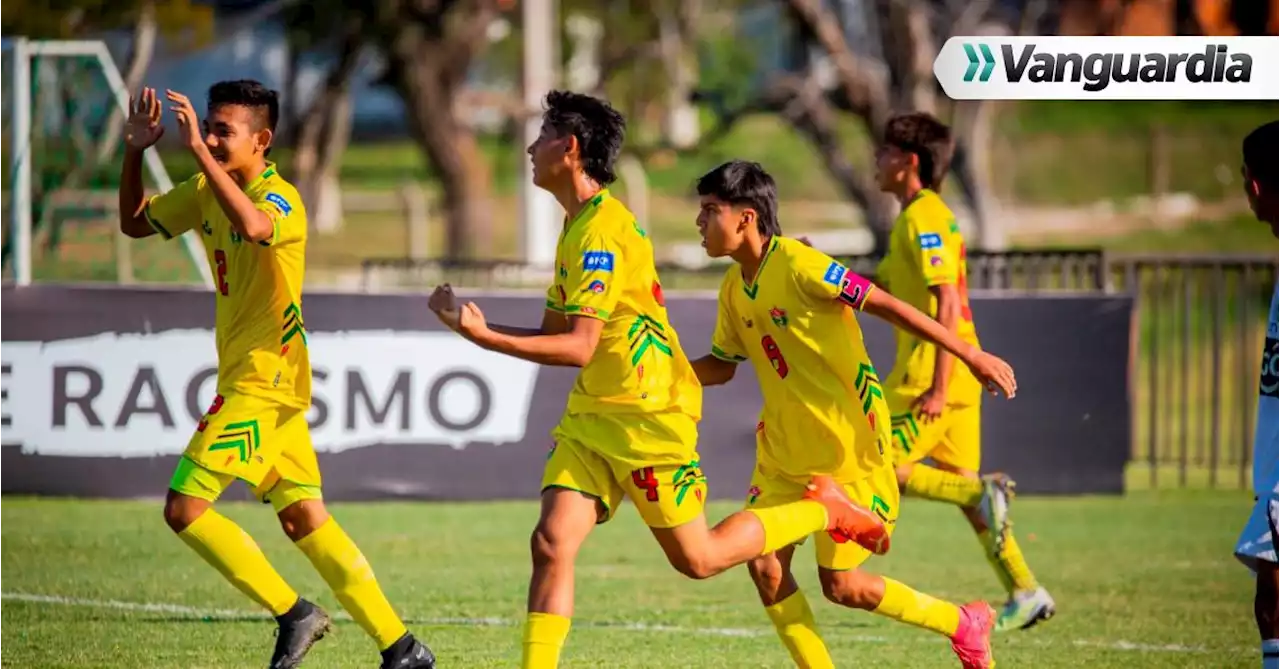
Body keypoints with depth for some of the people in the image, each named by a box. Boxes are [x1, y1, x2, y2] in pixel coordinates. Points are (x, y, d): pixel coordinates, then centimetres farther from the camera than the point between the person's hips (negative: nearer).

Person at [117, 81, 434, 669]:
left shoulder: (280, 200, -17)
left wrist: (199, 151, -41)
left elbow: (252, 225, -40)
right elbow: (135, 223, 19)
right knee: (304, 520, 8)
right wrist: (135, 153, 3)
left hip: (263, 382, -9)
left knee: (185, 509, -12)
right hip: (246, 379, 9)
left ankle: (293, 615, -3)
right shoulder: (206, 194, 10)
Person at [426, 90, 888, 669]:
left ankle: (820, 511, 23)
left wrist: (486, 338, -27)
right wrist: (472, 323, 4)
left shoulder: (601, 232, -19)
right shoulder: (578, 227, 12)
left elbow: (578, 347, -25)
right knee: (551, 545, -8)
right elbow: (553, 334, 16)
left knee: (697, 559, 3)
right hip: (592, 414, 9)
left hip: (648, 415, -9)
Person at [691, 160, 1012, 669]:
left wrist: (969, 355, -19)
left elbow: (885, 304, -19)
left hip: (850, 449, -7)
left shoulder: (798, 265, -20)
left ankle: (963, 624, 18)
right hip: (784, 451, 7)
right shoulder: (734, 287, 4)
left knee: (841, 585, -4)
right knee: (764, 566, -5)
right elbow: (721, 366, 17)